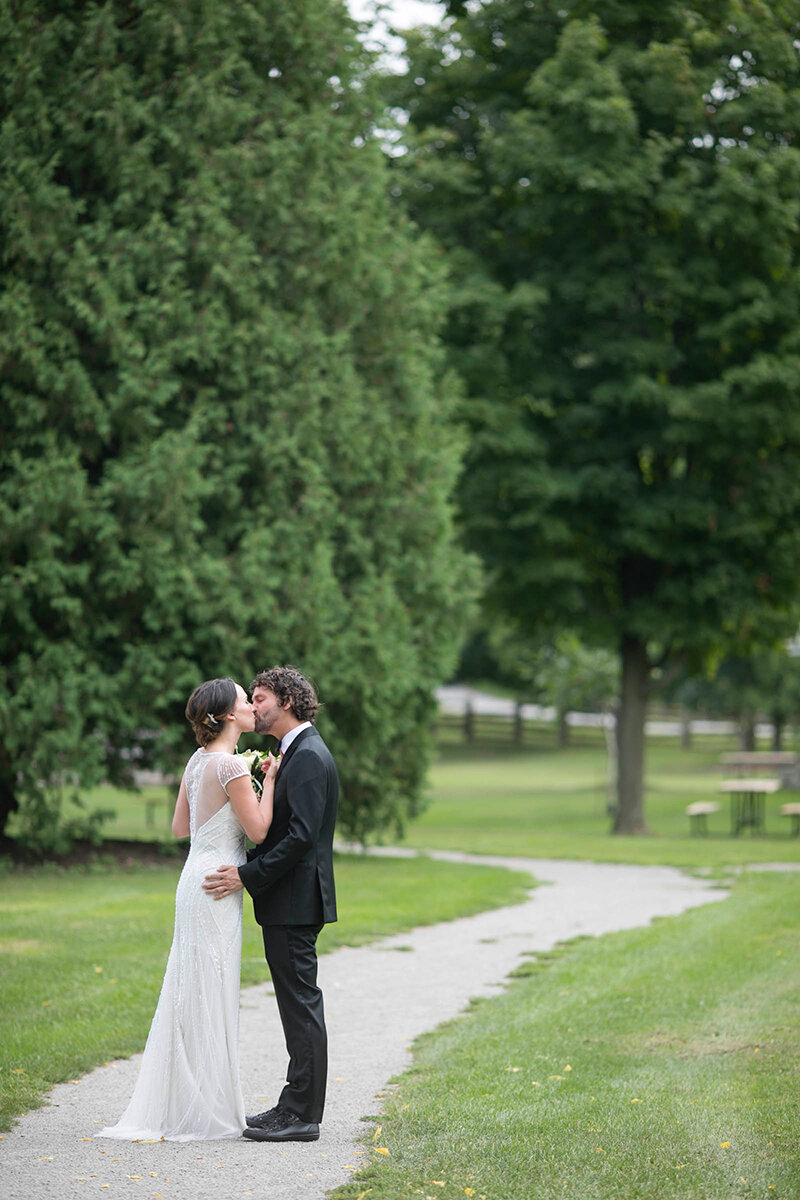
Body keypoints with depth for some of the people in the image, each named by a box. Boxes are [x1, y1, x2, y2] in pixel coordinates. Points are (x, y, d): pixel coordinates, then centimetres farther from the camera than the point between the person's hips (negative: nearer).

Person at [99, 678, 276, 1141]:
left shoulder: (199, 761, 11)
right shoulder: (231, 765, -16)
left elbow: (180, 827, 18)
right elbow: (258, 830, -16)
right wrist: (269, 781, -5)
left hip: (197, 882, 9)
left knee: (192, 992, 12)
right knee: (210, 994, -3)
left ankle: (181, 1103, 18)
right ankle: (206, 1109, 2)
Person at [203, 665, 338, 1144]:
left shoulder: (309, 756, -15)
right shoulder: (297, 753, 18)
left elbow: (302, 835, -22)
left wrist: (248, 875, -21)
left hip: (295, 903, -11)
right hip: (290, 901, 11)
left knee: (301, 1002, -7)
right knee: (298, 1004, 13)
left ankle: (302, 1115, -4)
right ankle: (297, 1105, 18)